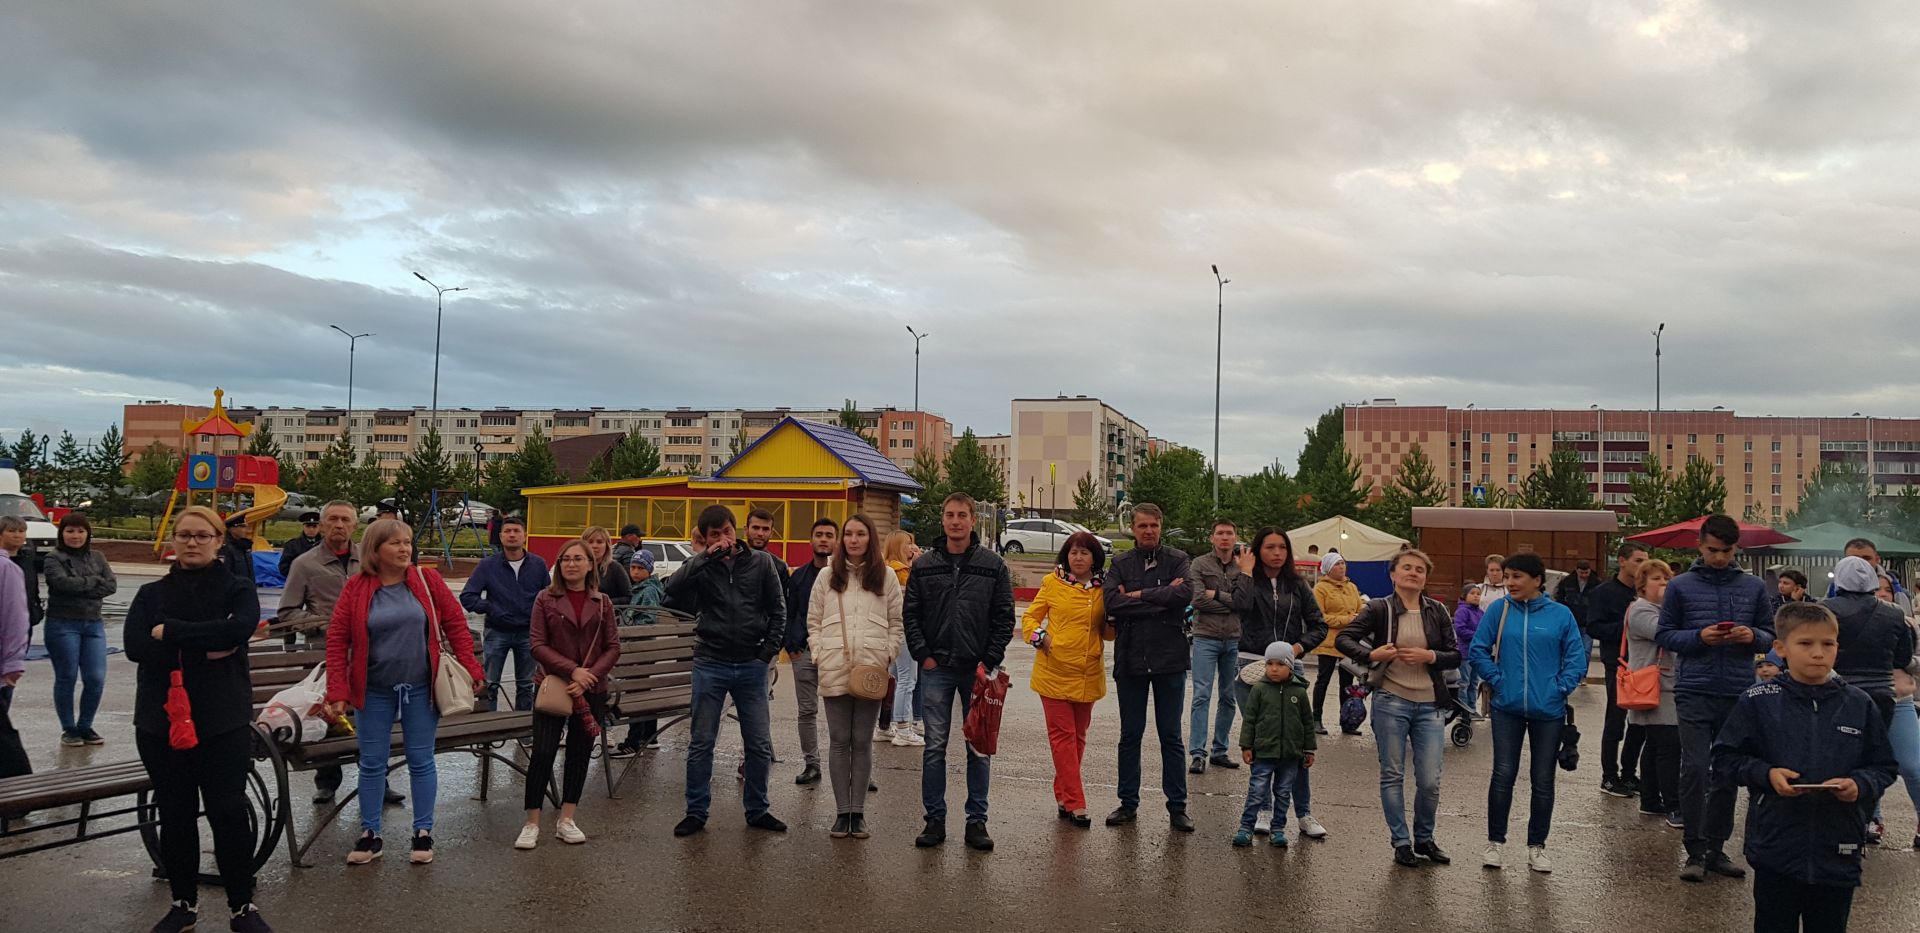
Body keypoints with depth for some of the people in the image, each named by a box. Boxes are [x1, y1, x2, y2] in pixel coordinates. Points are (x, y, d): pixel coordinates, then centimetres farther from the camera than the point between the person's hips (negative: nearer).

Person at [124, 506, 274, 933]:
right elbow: (135, 646, -9)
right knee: (175, 814, 11)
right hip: (161, 719, 3)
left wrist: (171, 632, -16)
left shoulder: (237, 589, 2)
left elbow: (239, 628, -21)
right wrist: (205, 649, -16)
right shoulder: (151, 594, 8)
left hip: (224, 720, -2)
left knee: (229, 811, -2)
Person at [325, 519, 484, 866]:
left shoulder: (428, 580, -2)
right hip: (374, 690, 0)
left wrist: (470, 668, -6)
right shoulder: (355, 588, -4)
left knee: (421, 761, 6)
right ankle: (370, 834, 22)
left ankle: (423, 833, 18)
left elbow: (455, 623, 1)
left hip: (420, 688, 0)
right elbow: (337, 640, -4)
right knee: (372, 763, 9)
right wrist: (338, 691, -10)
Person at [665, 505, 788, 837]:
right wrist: (706, 556, -22)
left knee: (760, 744, 7)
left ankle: (757, 810, 22)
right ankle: (696, 812, 18)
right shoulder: (700, 567, 0)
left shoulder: (760, 563, 2)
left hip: (751, 666, 1)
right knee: (701, 743, 6)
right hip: (710, 664, -1)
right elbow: (673, 589, -21)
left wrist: (768, 652, -2)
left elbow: (778, 611, 6)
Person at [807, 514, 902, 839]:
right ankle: (842, 812, 12)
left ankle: (857, 812, 13)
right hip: (835, 671, 1)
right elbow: (813, 622, 11)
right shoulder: (826, 575, 8)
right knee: (839, 741, 5)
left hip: (871, 671, -1)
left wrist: (887, 657, -3)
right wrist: (819, 654, -1)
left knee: (862, 742, 5)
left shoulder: (886, 576, 6)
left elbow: (897, 625, 8)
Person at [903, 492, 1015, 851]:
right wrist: (923, 655, -4)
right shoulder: (924, 565, 5)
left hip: (978, 670, -1)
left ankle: (977, 821, 15)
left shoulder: (993, 565, 1)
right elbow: (910, 614, 6)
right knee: (934, 747, 5)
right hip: (936, 669, 1)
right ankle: (935, 819, 15)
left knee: (979, 748, 6)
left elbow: (1004, 617, 0)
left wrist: (989, 660, -7)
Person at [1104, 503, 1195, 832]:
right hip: (1130, 658, 1)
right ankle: (1128, 803, 21)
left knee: (1171, 736, 7)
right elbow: (1112, 602, -12)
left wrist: (1140, 595, -12)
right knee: (1130, 735, 10)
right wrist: (1161, 599, -14)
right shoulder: (1120, 563, 4)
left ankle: (1177, 806, 15)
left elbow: (1185, 594, -17)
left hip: (1169, 658, -1)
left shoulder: (1176, 560, 2)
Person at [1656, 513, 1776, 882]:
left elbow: (1771, 635, 12)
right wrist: (1699, 637, -14)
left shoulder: (1754, 587, 9)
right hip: (1694, 693, -2)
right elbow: (1664, 635, 3)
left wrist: (1753, 636, -10)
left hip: (1739, 694, 3)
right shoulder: (1681, 586, 2)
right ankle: (1695, 852, 3)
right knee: (1695, 770, -6)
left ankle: (1717, 848, 20)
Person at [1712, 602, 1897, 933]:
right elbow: (1725, 759, -1)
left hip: (1838, 852, 2)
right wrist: (1766, 773, -17)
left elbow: (1884, 768, 7)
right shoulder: (1759, 701, -5)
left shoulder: (1859, 705, 1)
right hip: (1775, 849, -2)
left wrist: (1859, 785, -13)